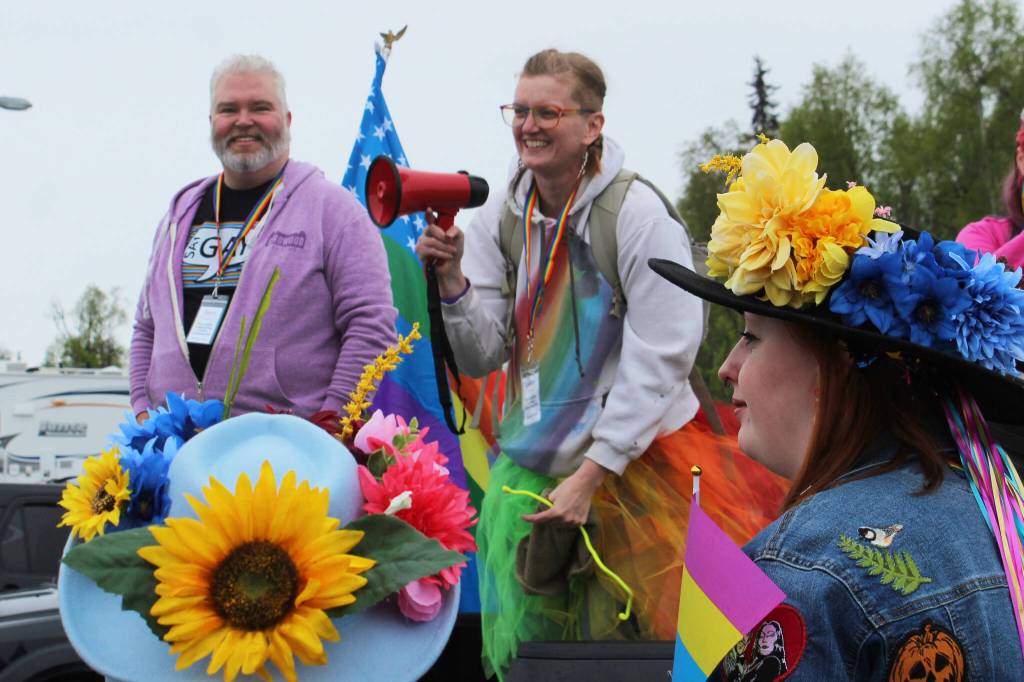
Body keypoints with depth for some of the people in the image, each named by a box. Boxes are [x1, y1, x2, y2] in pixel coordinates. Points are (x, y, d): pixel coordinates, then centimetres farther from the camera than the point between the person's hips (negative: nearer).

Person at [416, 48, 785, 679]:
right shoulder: (502, 217, 3)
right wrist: (452, 280, -16)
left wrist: (590, 474, -18)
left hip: (638, 457, -5)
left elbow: (658, 361, -15)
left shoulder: (638, 216, -14)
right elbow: (482, 358, 2)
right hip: (530, 464, 5)